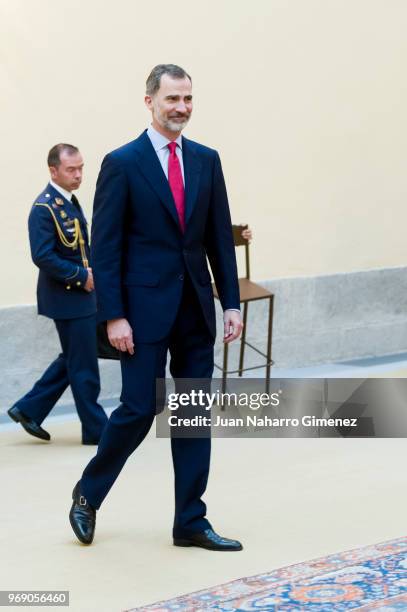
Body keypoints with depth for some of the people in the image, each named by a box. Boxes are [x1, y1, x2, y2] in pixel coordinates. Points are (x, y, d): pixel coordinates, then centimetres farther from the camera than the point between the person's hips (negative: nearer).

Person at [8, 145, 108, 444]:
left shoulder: (70, 201, 10)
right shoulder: (45, 207, -18)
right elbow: (42, 256, -24)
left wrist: (94, 270, 2)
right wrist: (81, 276, -20)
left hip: (81, 295, 9)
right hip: (67, 297, -9)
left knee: (73, 360, 18)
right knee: (84, 367, 1)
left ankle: (29, 409, 25)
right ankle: (96, 429, 12)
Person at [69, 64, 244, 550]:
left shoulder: (206, 160, 8)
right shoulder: (122, 163, -6)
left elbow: (219, 237, 10)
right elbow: (105, 247, -8)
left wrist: (231, 303, 4)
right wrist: (114, 316, -13)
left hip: (196, 308, 5)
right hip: (145, 308, -5)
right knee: (139, 409, -3)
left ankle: (191, 521, 14)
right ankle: (87, 495, 21)